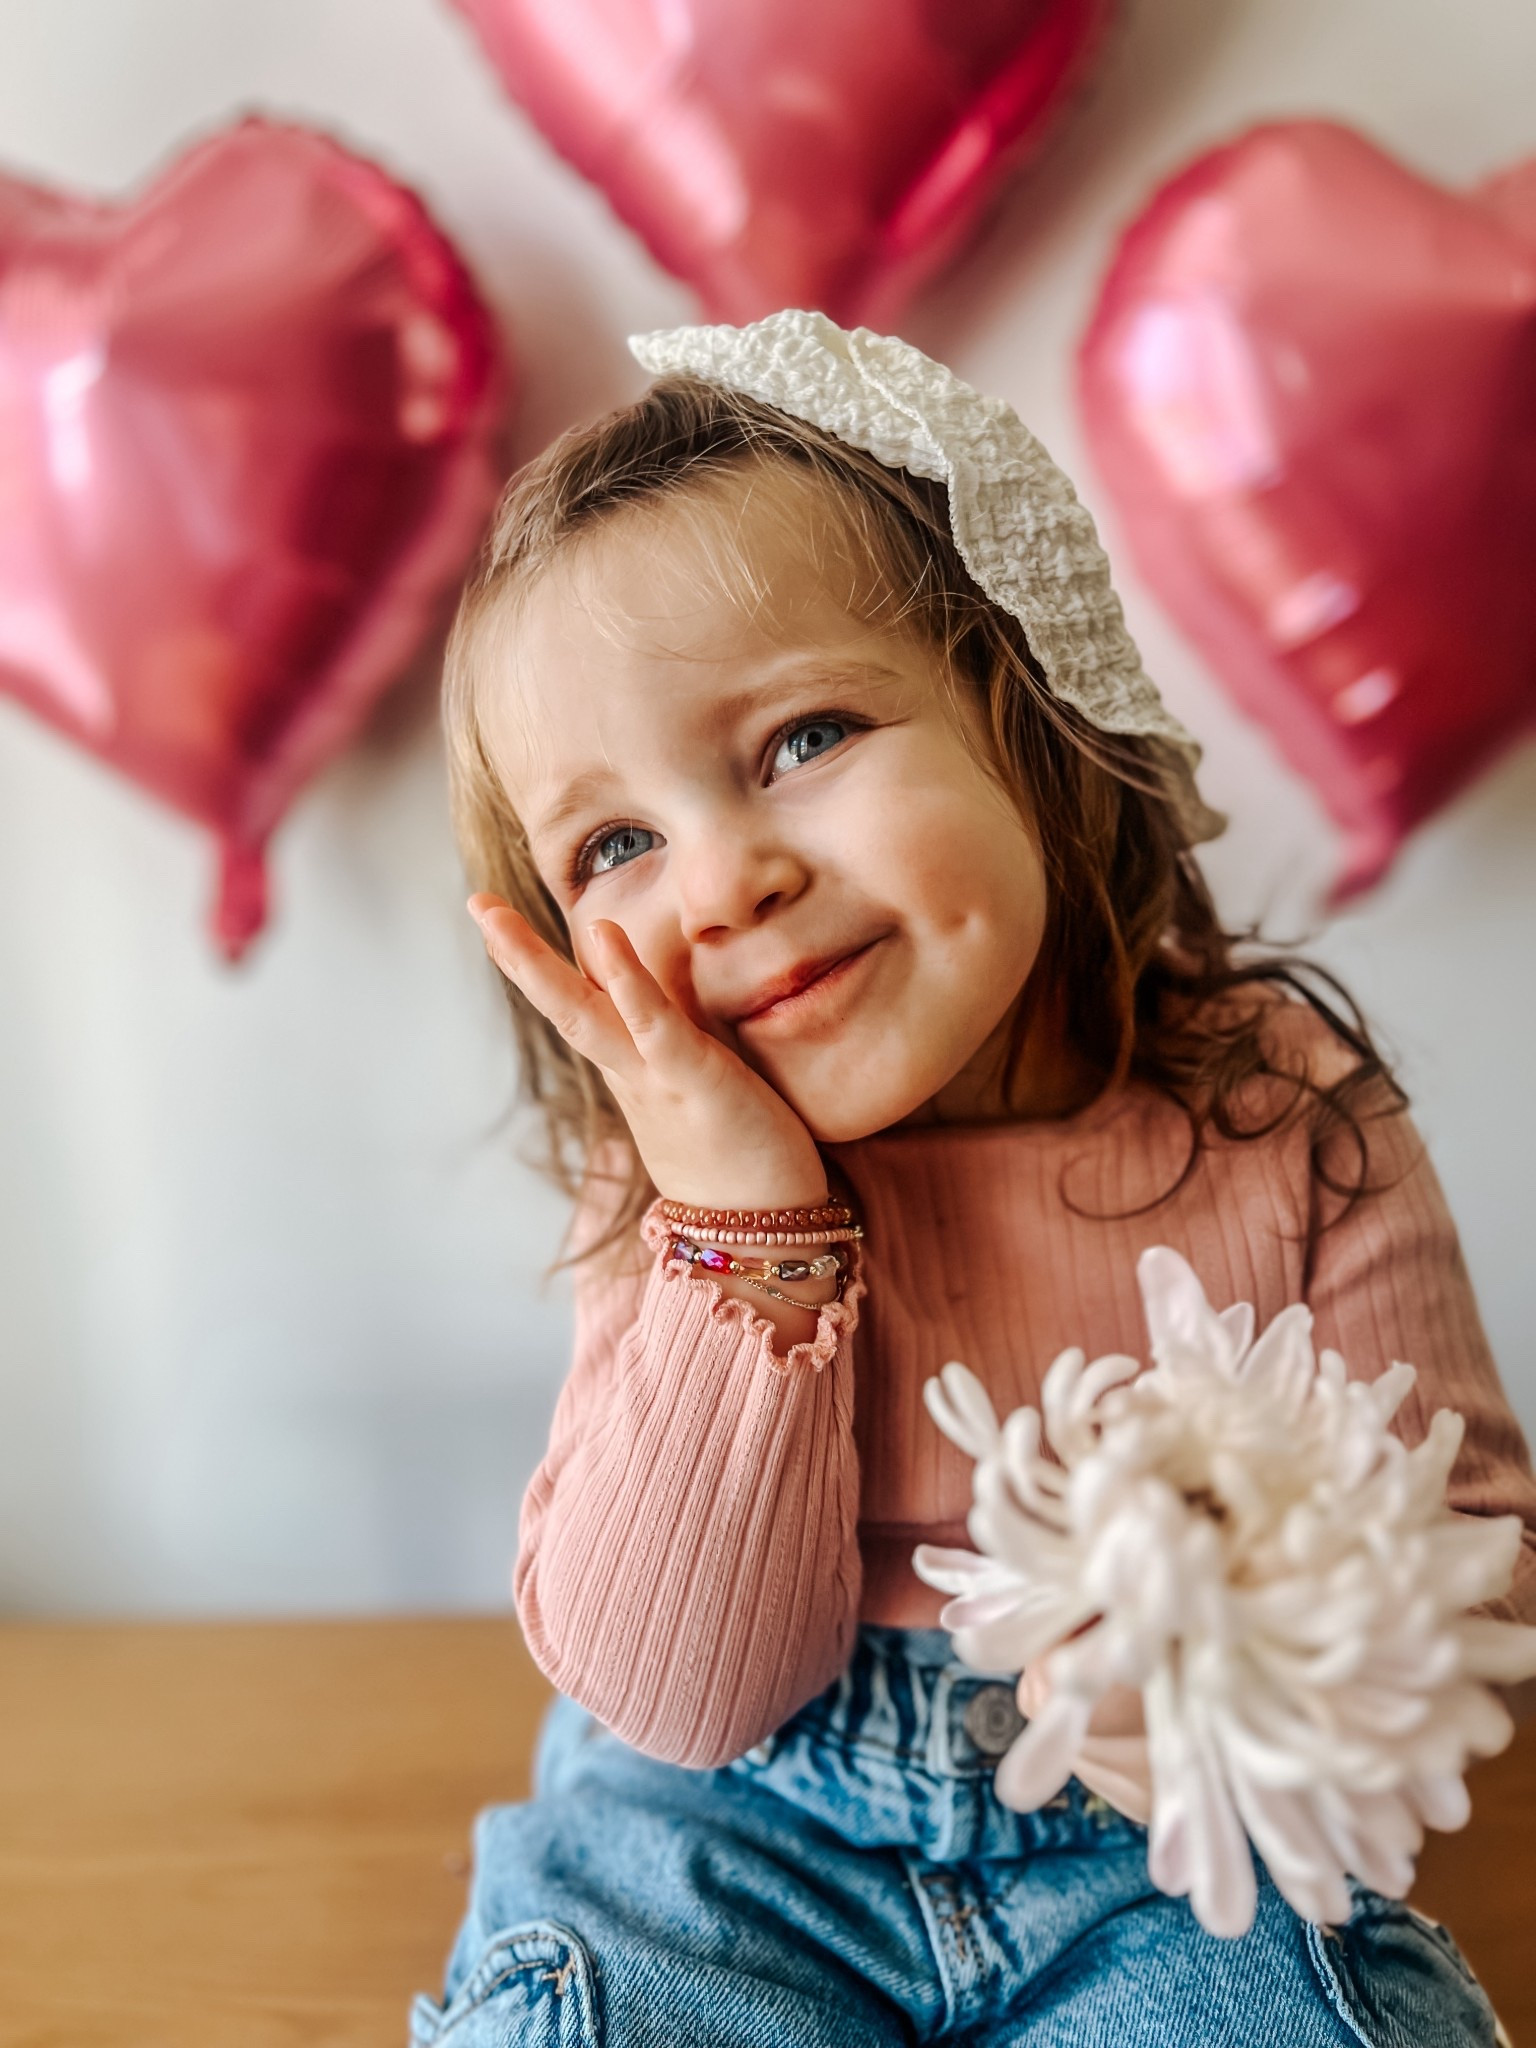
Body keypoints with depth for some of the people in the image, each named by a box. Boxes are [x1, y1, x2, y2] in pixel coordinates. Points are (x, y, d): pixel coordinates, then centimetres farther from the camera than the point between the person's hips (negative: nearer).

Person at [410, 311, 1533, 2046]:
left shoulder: (1284, 1112, -12)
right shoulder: (683, 1192, -11)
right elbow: (681, 1698, -17)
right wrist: (752, 1233, -27)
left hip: (1172, 1857, 1)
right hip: (739, 1854, 0)